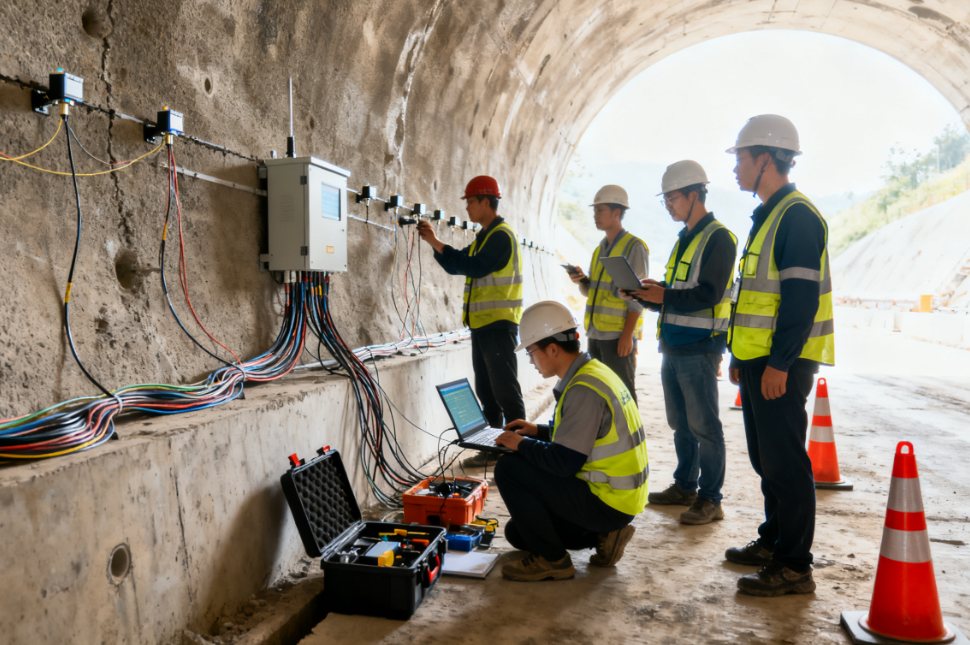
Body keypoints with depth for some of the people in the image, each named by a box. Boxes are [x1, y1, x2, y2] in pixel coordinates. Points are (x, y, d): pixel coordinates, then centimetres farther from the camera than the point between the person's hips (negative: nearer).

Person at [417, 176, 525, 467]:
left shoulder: (502, 235, -11)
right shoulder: (484, 237, 19)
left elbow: (476, 267, -22)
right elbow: (455, 266, 19)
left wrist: (437, 244, -19)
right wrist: (434, 241, 6)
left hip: (499, 325, -10)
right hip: (482, 324, 10)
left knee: (506, 390, -7)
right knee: (486, 391, 13)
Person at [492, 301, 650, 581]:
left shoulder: (584, 390, -25)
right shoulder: (595, 372, 7)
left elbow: (564, 462, -27)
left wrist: (521, 444, -11)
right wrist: (539, 431, 13)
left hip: (606, 503, -10)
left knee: (509, 469, -15)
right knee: (517, 533, 17)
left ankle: (551, 559, -3)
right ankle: (603, 535, 12)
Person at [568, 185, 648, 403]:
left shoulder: (634, 246, -7)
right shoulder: (600, 249, 17)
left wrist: (627, 335, -18)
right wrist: (582, 280, -1)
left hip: (618, 335, -8)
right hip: (596, 333, 8)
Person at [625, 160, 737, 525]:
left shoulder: (718, 238, -9)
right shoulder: (683, 239, 18)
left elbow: (708, 294, -19)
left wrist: (663, 296, -23)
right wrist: (647, 295, 5)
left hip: (699, 348, -9)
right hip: (673, 347, 9)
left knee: (704, 426, -3)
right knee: (680, 423, 15)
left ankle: (710, 499, 5)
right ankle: (685, 486, 27)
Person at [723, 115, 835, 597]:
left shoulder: (797, 215, -13)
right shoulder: (767, 216, 18)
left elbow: (801, 296, -20)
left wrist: (778, 363, -23)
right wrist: (740, 355, 21)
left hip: (781, 364, -10)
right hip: (759, 360, 10)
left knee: (784, 461, -4)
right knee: (766, 457, 17)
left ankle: (794, 566, 5)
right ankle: (774, 539, 31)